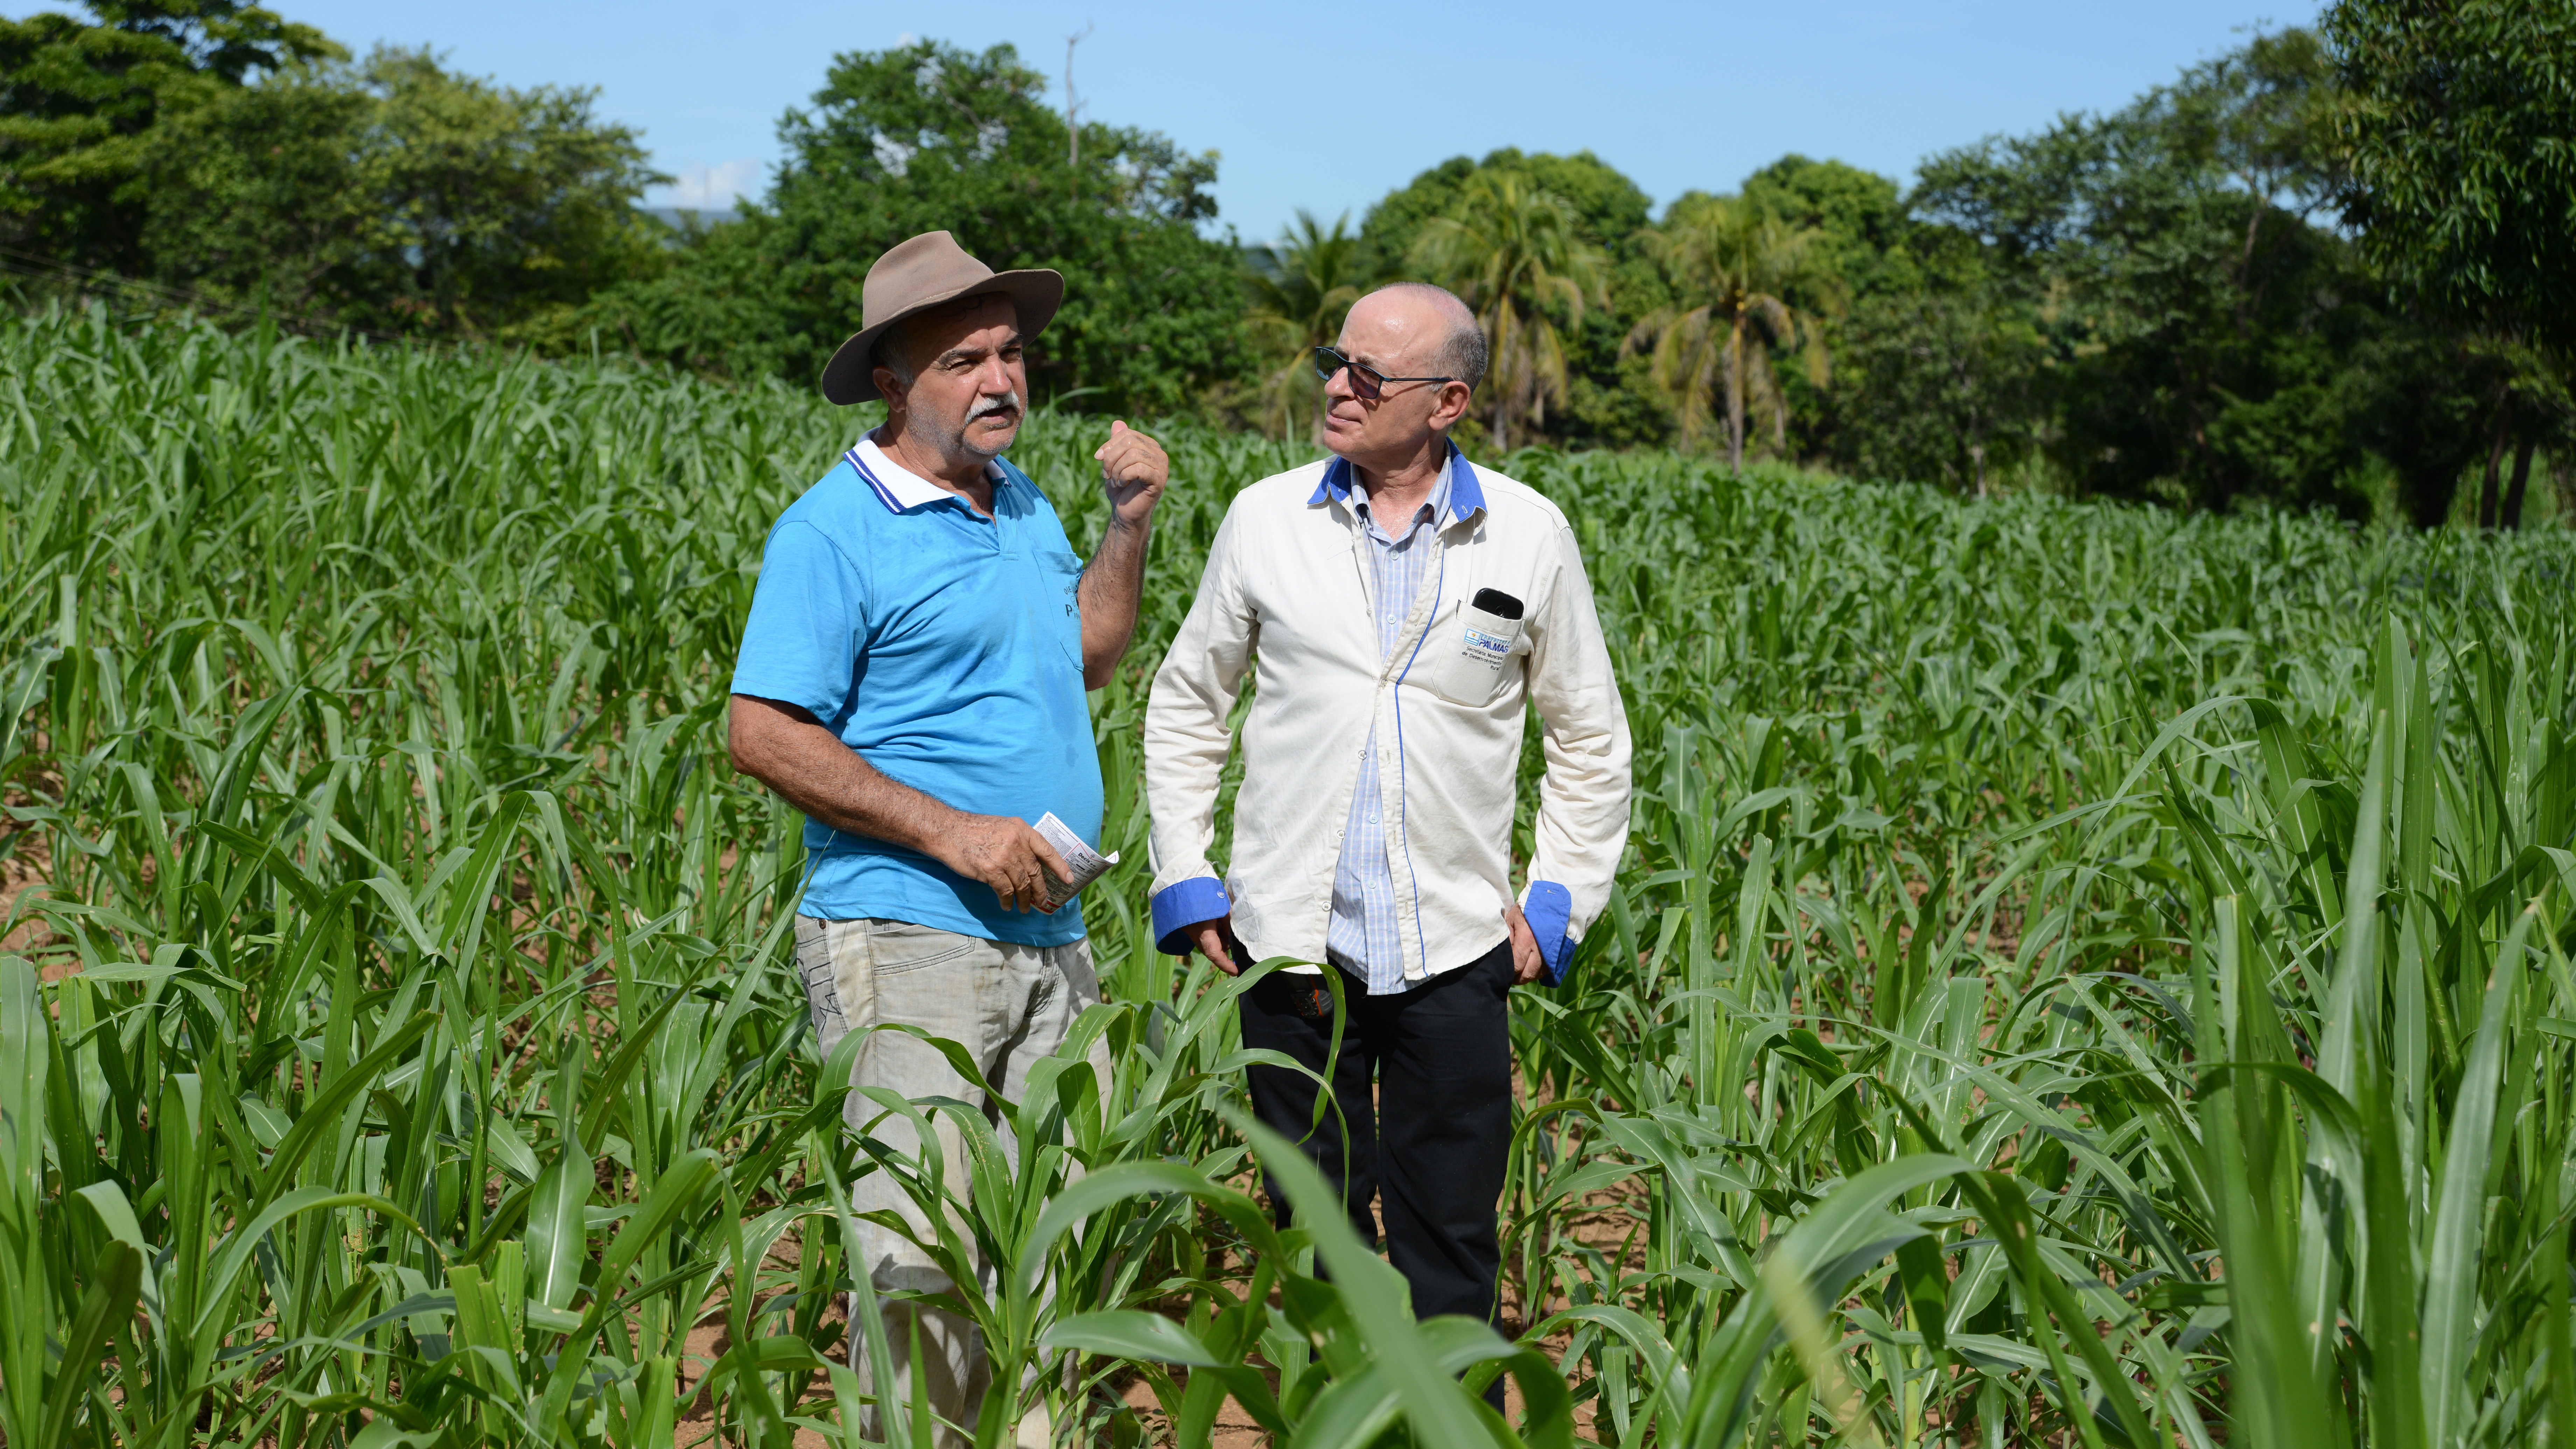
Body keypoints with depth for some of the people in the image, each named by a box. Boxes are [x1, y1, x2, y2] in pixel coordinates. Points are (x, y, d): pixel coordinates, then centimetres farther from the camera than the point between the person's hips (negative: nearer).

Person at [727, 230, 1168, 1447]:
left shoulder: (1023, 505, 15)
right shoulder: (836, 529, -10)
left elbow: (1085, 655, 29)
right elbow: (764, 736, -15)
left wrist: (1128, 524, 14)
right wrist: (953, 832, -18)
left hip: (1050, 941, 8)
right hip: (907, 940, -8)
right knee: (923, 1257, -7)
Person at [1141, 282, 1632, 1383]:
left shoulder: (1529, 536, 0)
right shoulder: (1266, 519, 2)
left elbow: (1589, 739, 11)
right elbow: (1185, 704, 13)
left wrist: (1557, 901, 4)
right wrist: (1183, 879, 6)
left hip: (1452, 957, -1)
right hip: (1292, 947, 1)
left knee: (1449, 1251, 6)